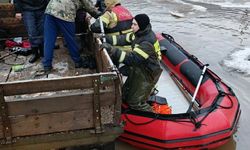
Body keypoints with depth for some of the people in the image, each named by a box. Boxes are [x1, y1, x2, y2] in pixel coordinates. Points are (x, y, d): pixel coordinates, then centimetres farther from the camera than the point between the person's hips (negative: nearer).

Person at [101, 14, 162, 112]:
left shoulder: (147, 42, -32)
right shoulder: (141, 33, -4)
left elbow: (131, 58, -40)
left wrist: (112, 50, -46)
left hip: (147, 74, -9)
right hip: (139, 69, 9)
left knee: (135, 102, -1)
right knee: (126, 95, 19)